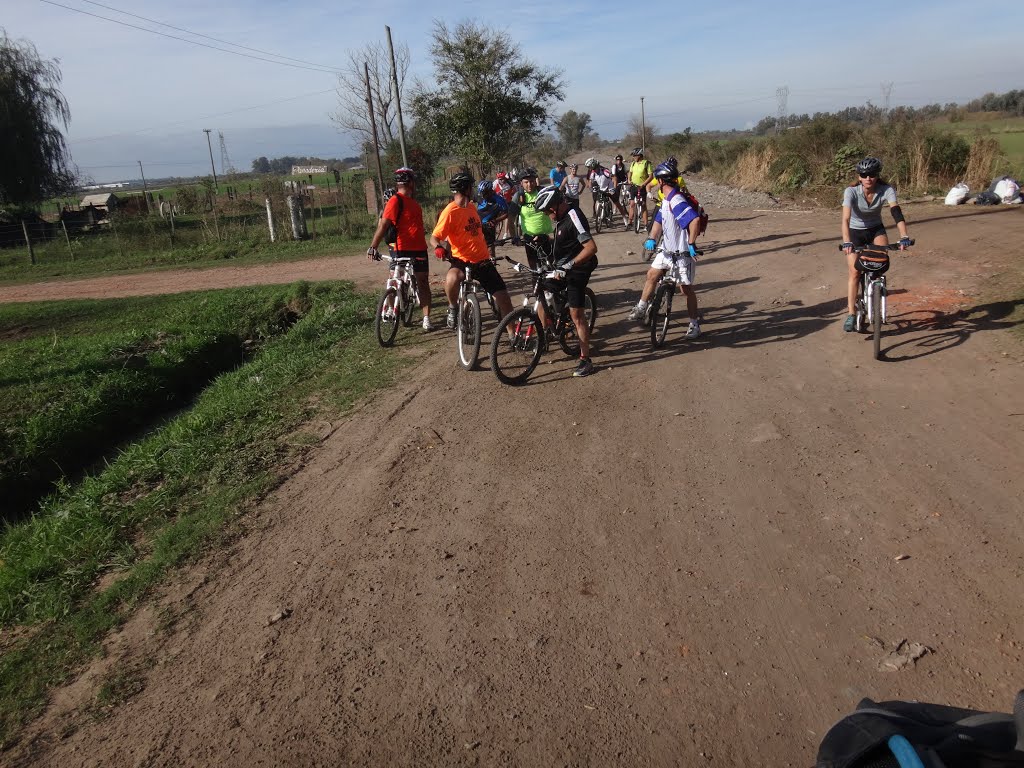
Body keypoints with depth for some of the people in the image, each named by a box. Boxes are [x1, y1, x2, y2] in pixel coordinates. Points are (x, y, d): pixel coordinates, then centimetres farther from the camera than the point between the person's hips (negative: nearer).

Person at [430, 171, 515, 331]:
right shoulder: (450, 212, -11)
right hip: (462, 261, -6)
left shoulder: (471, 207, 11)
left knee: (504, 298, 2)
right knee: (452, 278, -40)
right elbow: (434, 237, -17)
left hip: (483, 261, 7)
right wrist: (438, 247, -38)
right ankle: (452, 309, -10)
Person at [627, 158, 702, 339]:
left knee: (686, 289, 1)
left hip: (682, 253, -9)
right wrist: (651, 239, 1)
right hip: (667, 250, 9)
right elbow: (659, 220, 17)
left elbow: (695, 219, -38)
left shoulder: (676, 201, -26)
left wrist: (691, 244, -32)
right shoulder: (666, 200, 6)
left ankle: (694, 324, 14)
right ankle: (641, 310, 25)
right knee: (651, 275, 12)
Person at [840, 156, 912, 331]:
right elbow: (846, 219, -37)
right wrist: (846, 242, -52)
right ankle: (851, 314, -7)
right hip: (855, 231, -1)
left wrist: (904, 237, -48)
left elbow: (896, 212, -33)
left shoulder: (886, 190, -20)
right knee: (854, 272, -11)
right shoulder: (851, 191, -25)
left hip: (876, 229, 1)